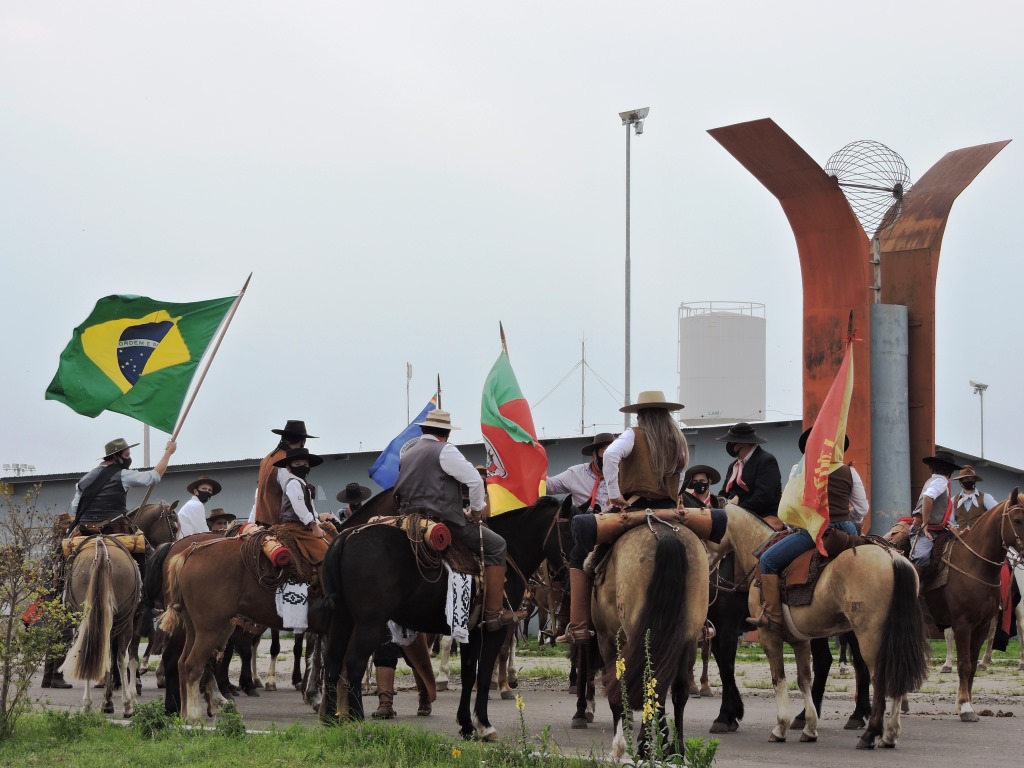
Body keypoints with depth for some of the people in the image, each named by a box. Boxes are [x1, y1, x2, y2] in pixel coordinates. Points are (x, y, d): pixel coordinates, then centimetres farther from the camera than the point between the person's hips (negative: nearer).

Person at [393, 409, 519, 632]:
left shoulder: (408, 454, 19)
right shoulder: (444, 450, -6)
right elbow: (475, 480, -12)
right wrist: (476, 510, 4)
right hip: (443, 520, -8)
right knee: (496, 545, 1)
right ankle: (494, 613, -7)